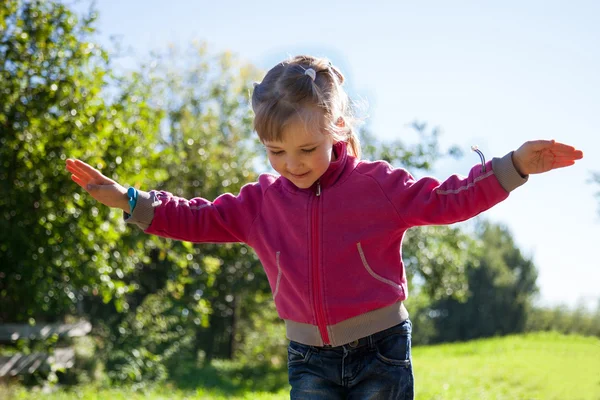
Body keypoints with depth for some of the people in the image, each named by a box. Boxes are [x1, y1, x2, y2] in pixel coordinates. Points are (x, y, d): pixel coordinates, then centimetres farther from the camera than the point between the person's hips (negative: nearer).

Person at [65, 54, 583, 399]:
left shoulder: (378, 185, -8)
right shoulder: (261, 202, 2)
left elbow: (446, 199, -8)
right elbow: (198, 219, 7)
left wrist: (513, 166, -20)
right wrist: (125, 199, 1)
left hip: (380, 349, -2)